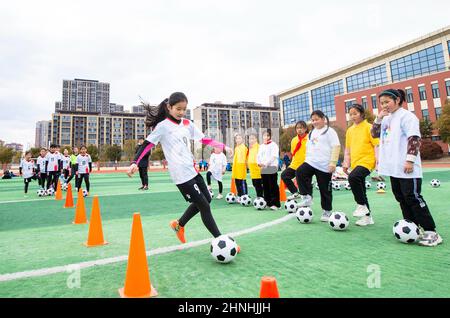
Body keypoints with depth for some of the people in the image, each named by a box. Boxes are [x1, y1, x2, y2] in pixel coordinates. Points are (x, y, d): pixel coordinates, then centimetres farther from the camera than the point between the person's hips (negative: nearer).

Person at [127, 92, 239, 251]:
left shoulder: (188, 124, 10)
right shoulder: (162, 126, -7)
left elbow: (204, 140, 15)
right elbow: (147, 145, -10)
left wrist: (223, 146, 8)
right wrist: (134, 163, -21)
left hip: (193, 170, 8)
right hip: (181, 175, -8)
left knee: (206, 199, 18)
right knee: (204, 206, -4)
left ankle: (179, 224, 33)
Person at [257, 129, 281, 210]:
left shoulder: (273, 145, -2)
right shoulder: (261, 146, 18)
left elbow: (273, 156, -13)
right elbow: (258, 156, 11)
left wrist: (266, 163, -19)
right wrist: (259, 163, -8)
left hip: (272, 168, -6)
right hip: (263, 169, 6)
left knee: (273, 187, -7)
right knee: (265, 187, 10)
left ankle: (275, 204, -4)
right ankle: (268, 202, 19)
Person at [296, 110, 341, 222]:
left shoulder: (329, 131, -3)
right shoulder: (311, 133, 17)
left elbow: (336, 147, -10)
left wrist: (333, 162, -17)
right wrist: (307, 160, 18)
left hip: (324, 166, -5)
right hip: (310, 162, 5)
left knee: (325, 190, 3)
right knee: (300, 172, -25)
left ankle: (326, 212, 19)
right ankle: (307, 197, -16)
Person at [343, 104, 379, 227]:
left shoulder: (368, 127, -3)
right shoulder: (350, 130, 14)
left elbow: (376, 145, -7)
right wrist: (346, 163, 11)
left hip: (366, 161, -7)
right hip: (355, 163, 7)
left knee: (353, 177, -32)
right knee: (360, 191, 11)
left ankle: (362, 205, -14)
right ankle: (367, 216, 25)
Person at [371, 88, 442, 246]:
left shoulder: (406, 116, -8)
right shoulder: (386, 118, 16)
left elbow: (414, 139, -15)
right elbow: (374, 134, 16)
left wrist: (410, 160, -21)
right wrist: (379, 118, 3)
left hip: (406, 168, -8)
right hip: (393, 167, 8)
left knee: (413, 197, -7)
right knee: (401, 198, 11)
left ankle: (431, 232, 3)